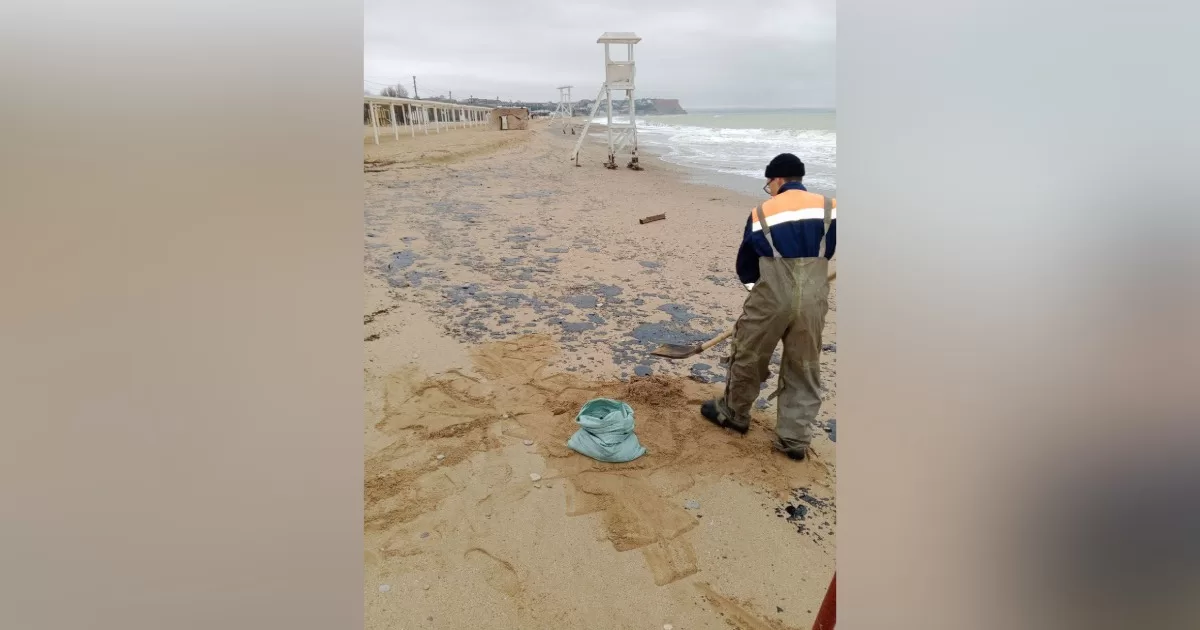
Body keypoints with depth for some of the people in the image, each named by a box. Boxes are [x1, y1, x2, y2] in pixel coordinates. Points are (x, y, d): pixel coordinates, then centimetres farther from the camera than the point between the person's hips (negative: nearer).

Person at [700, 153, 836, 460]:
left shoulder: (761, 212, 4)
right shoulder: (829, 207, 5)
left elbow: (745, 263, 12)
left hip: (771, 297, -2)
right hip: (814, 300, 2)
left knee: (748, 357, 18)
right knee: (804, 369, 14)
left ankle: (734, 413, 35)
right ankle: (795, 439, 18)